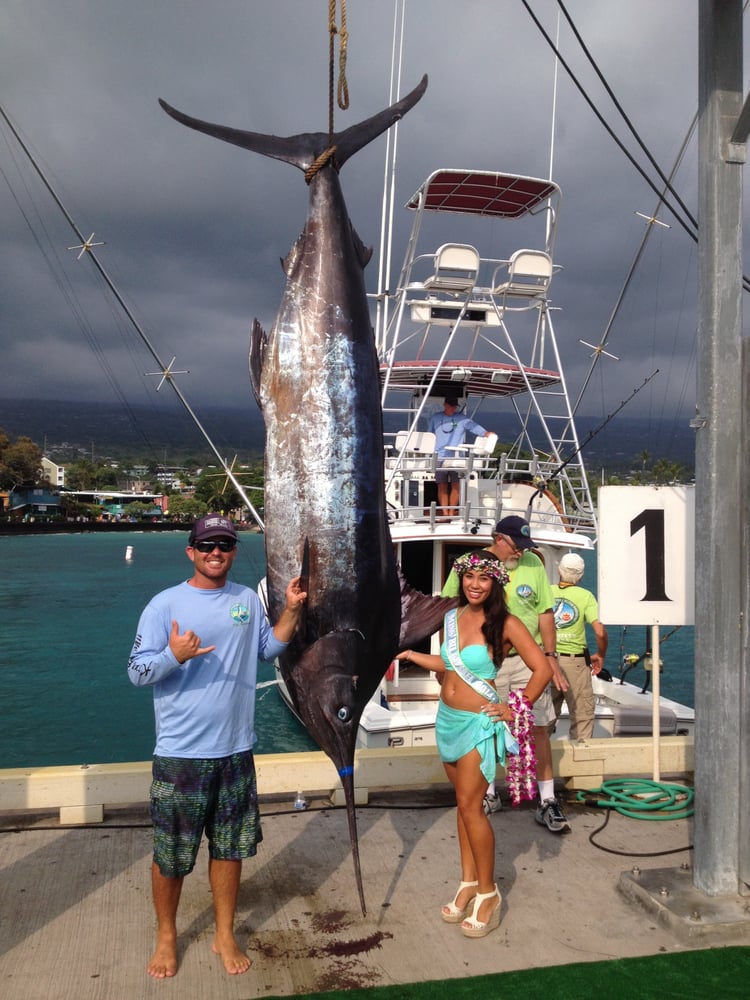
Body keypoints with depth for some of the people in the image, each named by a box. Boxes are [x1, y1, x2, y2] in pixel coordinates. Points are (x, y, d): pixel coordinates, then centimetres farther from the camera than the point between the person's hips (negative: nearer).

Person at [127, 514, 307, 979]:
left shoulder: (248, 599, 5)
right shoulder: (165, 604, -9)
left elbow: (268, 648, 16)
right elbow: (137, 672, -10)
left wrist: (292, 611, 3)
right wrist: (175, 655, -28)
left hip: (235, 750, 4)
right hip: (181, 754, -3)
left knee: (229, 847, 14)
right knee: (170, 854, 8)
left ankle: (226, 934, 32)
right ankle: (167, 936, 32)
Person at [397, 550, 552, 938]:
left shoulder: (505, 624, -15)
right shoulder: (453, 617, 3)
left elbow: (542, 669, -14)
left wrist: (517, 709, -12)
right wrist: (409, 654, 14)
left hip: (479, 723, -6)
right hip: (447, 719, 6)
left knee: (470, 806, -3)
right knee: (463, 803, 14)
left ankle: (488, 892, 12)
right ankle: (468, 881, 25)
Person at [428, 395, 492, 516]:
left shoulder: (463, 419, 7)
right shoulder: (435, 418, 13)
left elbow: (477, 428, 0)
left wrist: (487, 434, -15)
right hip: (440, 457, 1)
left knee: (456, 485, -3)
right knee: (442, 486, -1)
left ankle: (452, 512, 5)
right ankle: (444, 513, 2)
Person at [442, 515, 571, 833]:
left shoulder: (532, 563, 1)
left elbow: (545, 613, 5)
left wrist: (551, 657, 0)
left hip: (527, 658, 1)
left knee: (539, 728, 0)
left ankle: (547, 802, 11)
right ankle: (488, 794, 31)